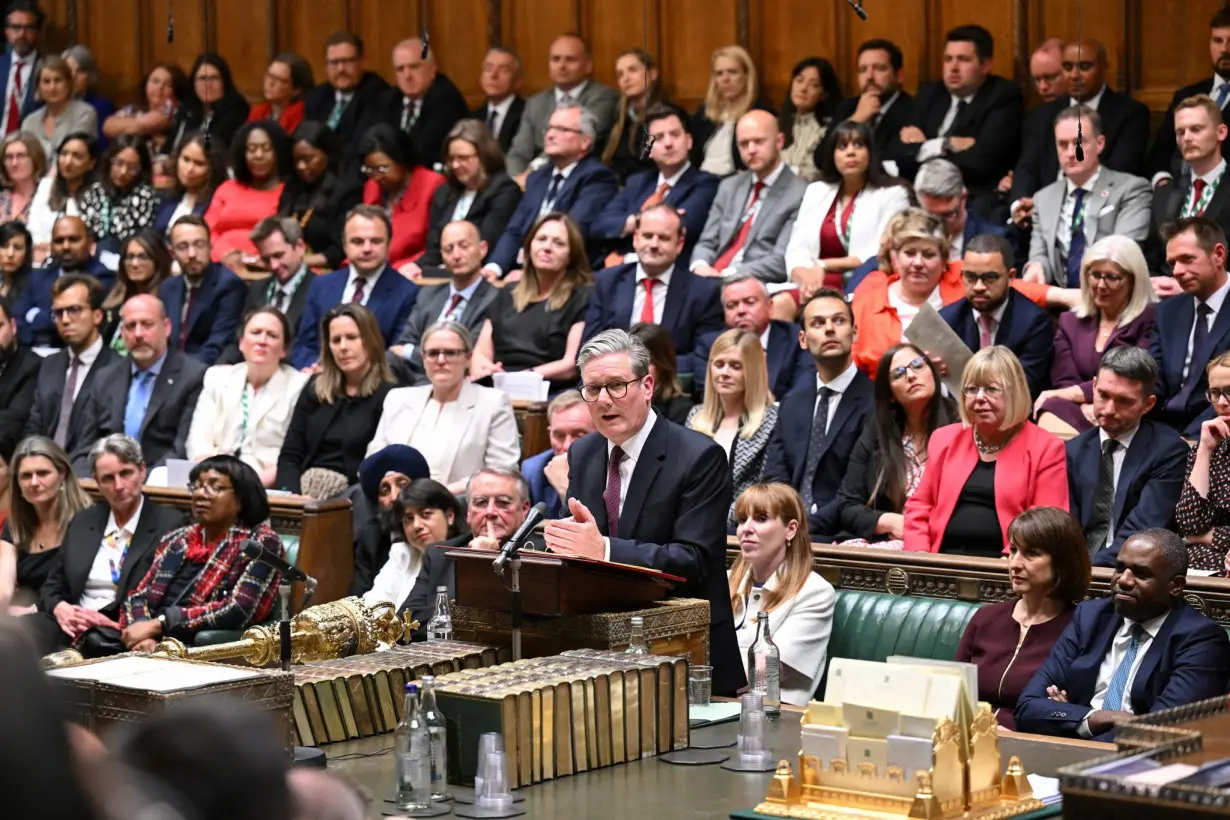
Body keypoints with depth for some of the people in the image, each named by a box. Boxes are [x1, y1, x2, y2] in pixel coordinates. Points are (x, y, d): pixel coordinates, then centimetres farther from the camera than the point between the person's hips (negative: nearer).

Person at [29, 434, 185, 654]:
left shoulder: (170, 525, 1)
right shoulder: (82, 522, 19)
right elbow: (52, 586, 22)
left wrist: (114, 621, -15)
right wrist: (60, 608, -3)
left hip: (122, 634, -4)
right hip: (71, 625, 4)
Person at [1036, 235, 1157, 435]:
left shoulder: (1150, 319, 6)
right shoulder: (1070, 323, 22)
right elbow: (1064, 380, 10)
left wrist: (1069, 393, -8)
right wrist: (1086, 406, -14)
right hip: (1081, 416, 4)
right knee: (1053, 411, -34)